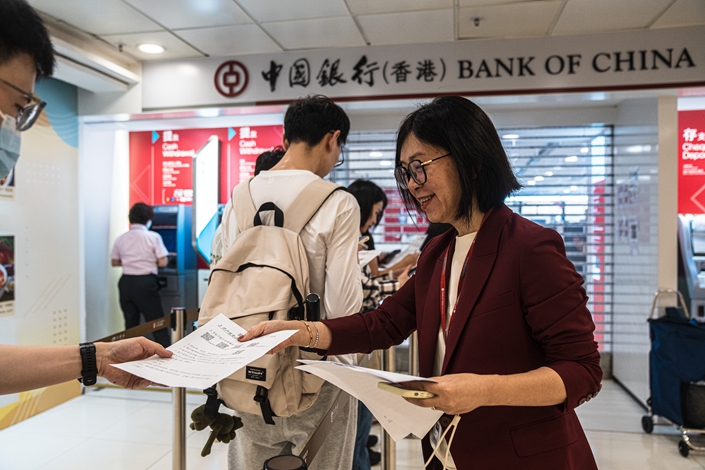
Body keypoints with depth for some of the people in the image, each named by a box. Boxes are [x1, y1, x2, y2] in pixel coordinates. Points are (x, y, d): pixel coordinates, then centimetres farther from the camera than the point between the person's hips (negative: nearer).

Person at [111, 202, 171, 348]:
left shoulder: (121, 239, 6)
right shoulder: (153, 237, -7)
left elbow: (114, 262, 14)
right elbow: (162, 262, -11)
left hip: (126, 282, 5)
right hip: (145, 282, -4)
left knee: (130, 323, 13)